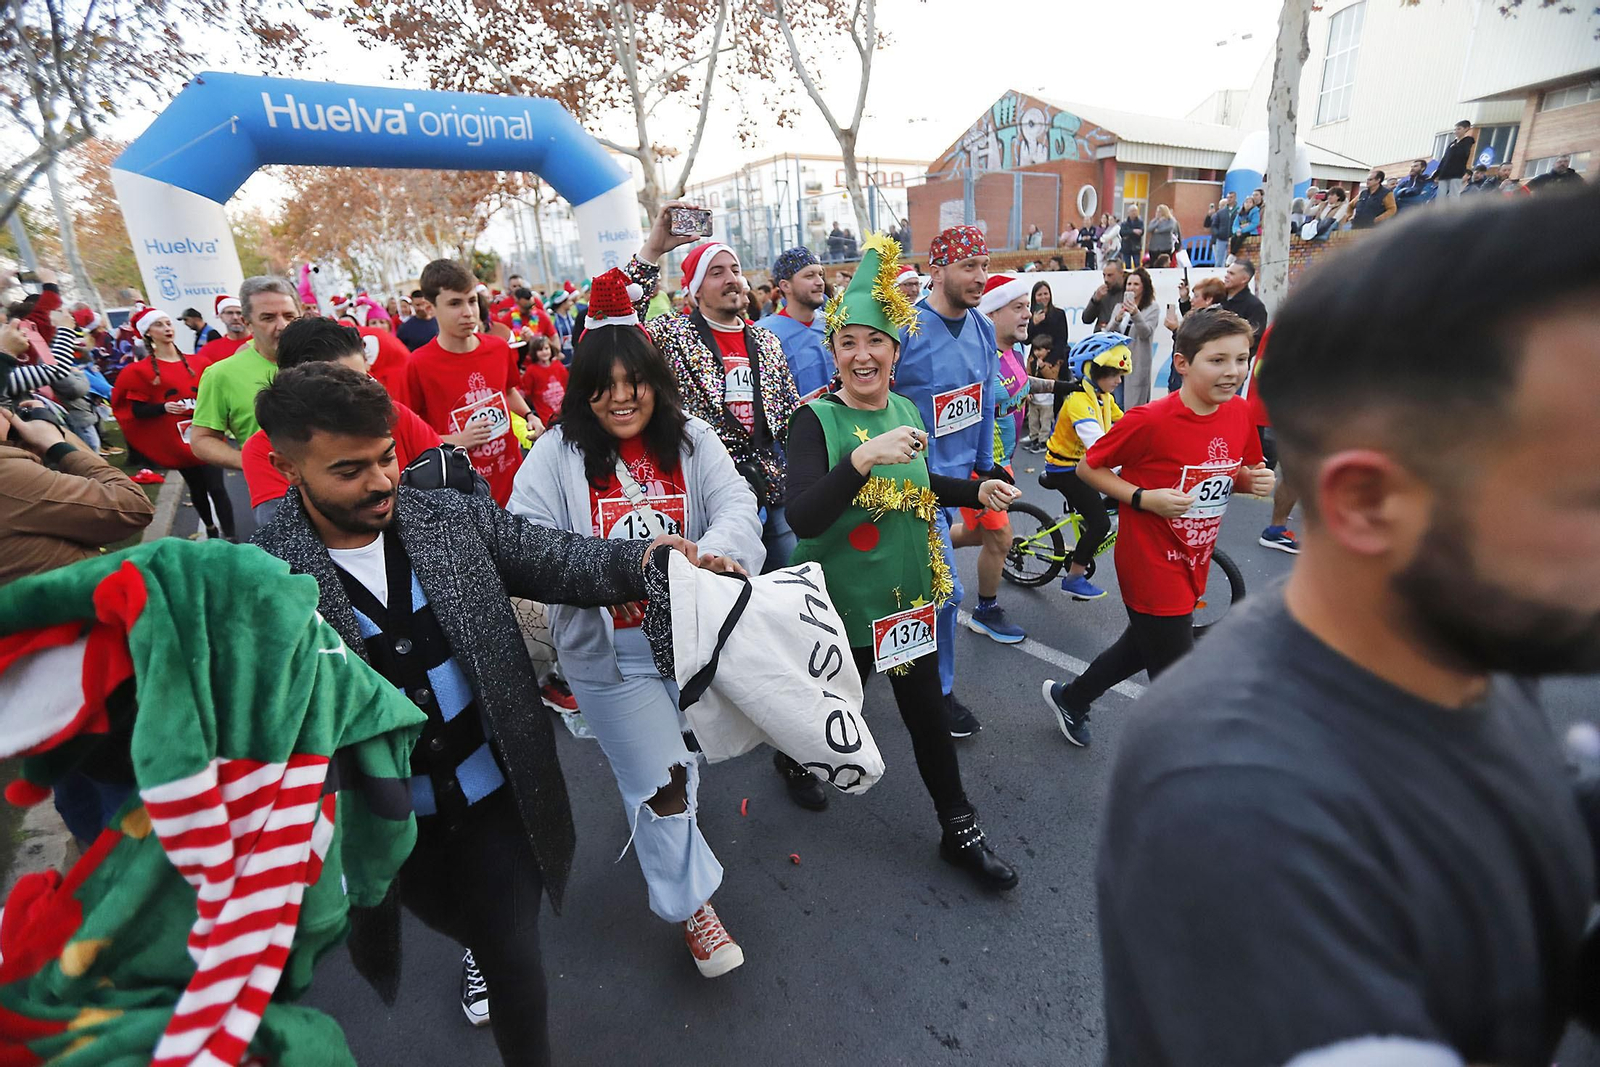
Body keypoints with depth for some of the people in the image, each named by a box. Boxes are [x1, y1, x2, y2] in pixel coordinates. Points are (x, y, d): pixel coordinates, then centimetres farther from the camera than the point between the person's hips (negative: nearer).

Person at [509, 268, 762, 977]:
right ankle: (692, 906, 22)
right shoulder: (557, 454, -7)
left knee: (679, 756, 26)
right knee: (660, 777, 1)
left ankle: (652, 825, 60)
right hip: (609, 648, -3)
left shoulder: (691, 440, -1)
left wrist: (718, 549, -34)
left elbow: (736, 502, -12)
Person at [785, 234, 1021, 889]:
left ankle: (960, 832, 32)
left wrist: (977, 491, 7)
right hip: (842, 601, -5)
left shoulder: (906, 411, 2)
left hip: (909, 591, 5)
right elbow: (803, 518, -31)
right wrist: (863, 457, -41)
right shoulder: (815, 419, -16)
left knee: (926, 711, 13)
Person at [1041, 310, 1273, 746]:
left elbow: (1235, 473, 13)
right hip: (1151, 566, -8)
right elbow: (1088, 467, -13)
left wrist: (1254, 480, -9)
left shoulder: (1240, 413, -3)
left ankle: (1069, 698, 50)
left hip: (1192, 564, 8)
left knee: (1143, 647, 26)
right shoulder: (1151, 421, -22)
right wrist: (1143, 498, -23)